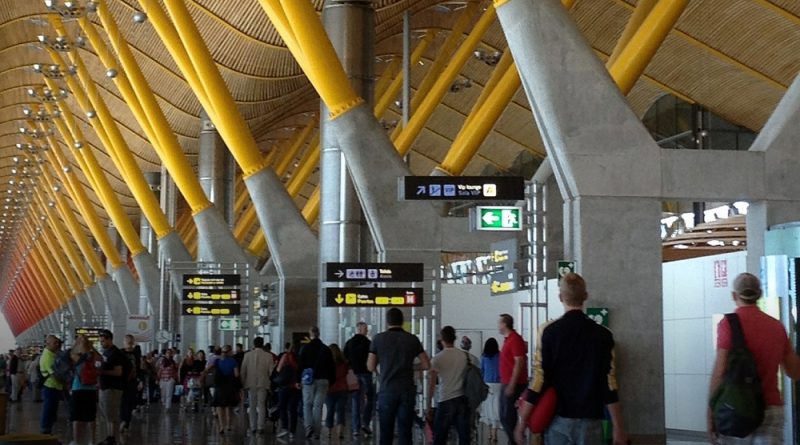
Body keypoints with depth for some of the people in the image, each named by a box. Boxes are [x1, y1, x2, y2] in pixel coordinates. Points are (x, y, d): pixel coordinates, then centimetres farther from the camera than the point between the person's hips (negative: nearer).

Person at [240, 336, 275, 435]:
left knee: (252, 406, 9)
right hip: (263, 384, -1)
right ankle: (260, 427, -3)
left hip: (251, 384, 1)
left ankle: (253, 427, 9)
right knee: (261, 406, 3)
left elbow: (243, 370, 1)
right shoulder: (268, 356, -4)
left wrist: (243, 383, 9)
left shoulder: (247, 355, -1)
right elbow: (271, 371, -3)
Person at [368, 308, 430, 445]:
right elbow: (426, 365, 2)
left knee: (386, 433, 6)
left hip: (387, 390, 0)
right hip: (407, 391, 0)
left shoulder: (379, 339, -1)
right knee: (405, 432, 2)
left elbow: (371, 367, 1)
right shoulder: (412, 339, 1)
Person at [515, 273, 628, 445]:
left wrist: (522, 422, -1)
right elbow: (610, 385, -4)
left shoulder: (548, 331, -4)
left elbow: (538, 381, -7)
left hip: (558, 419, 0)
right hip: (590, 420, 0)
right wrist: (618, 428, 1)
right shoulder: (603, 334, -1)